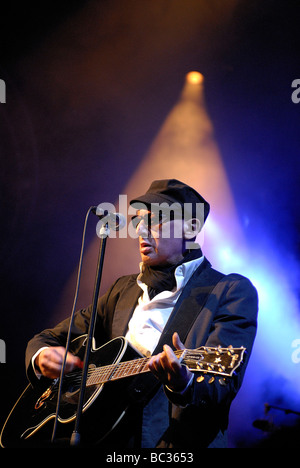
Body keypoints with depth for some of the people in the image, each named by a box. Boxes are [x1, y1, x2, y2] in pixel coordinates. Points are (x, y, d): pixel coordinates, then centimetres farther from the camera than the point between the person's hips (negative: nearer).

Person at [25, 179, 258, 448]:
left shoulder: (233, 292, 0)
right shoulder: (123, 290, 16)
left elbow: (224, 384, -12)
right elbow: (49, 338, 20)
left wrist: (185, 384, -33)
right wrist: (42, 356, -2)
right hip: (110, 438, 4)